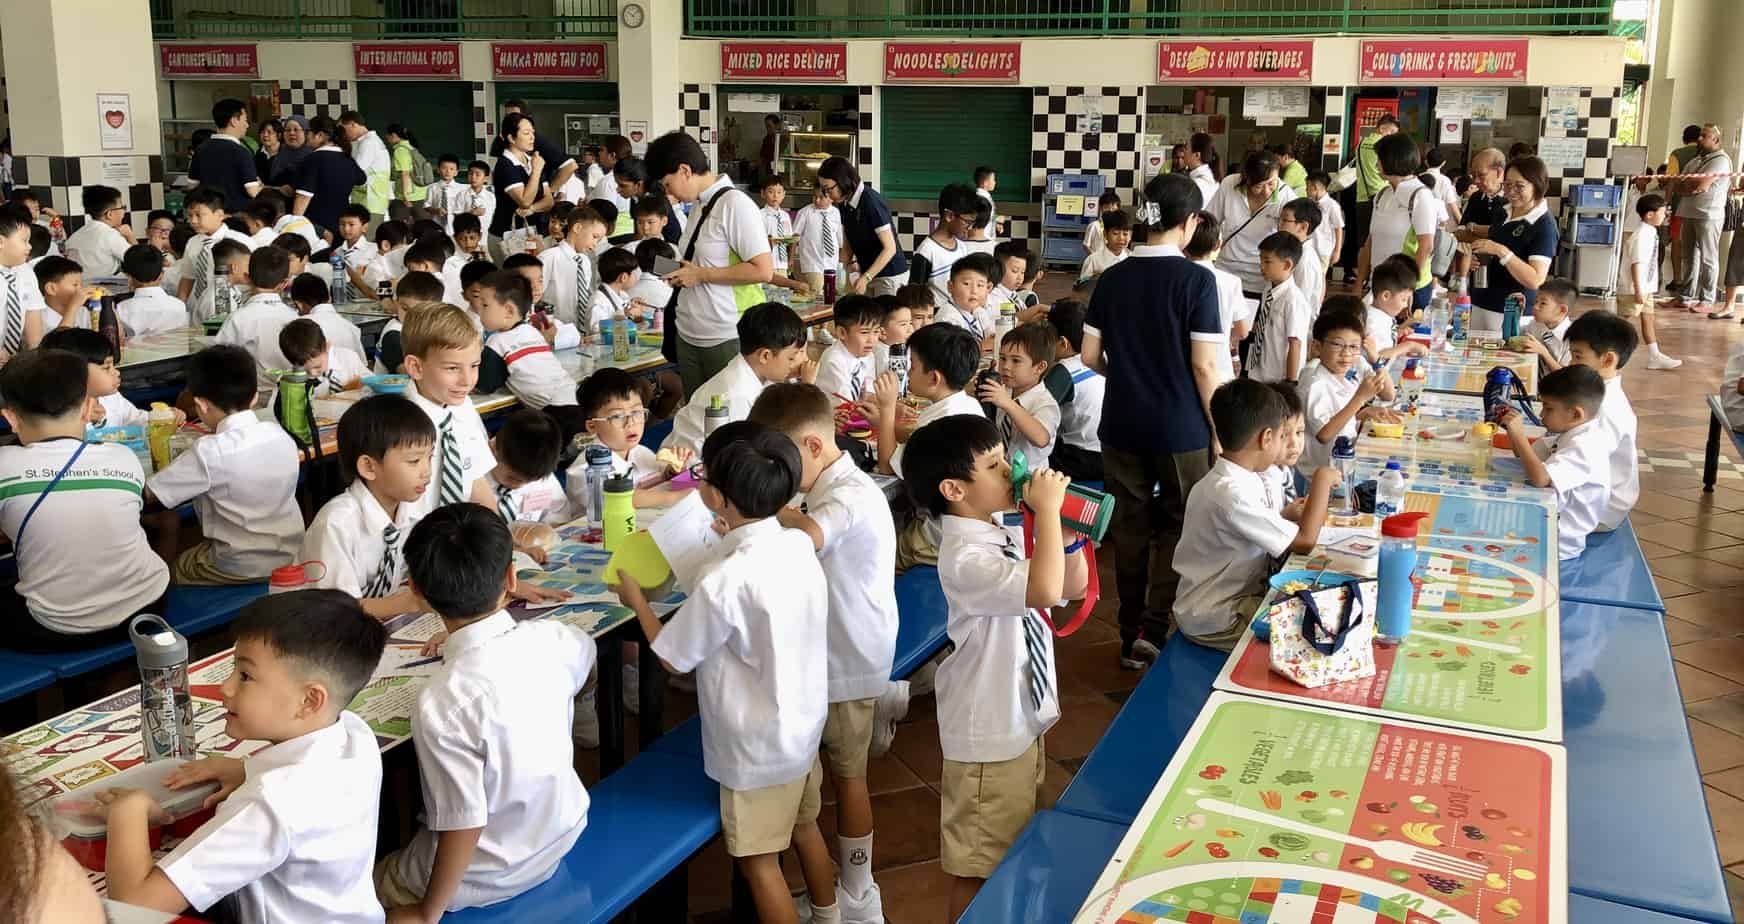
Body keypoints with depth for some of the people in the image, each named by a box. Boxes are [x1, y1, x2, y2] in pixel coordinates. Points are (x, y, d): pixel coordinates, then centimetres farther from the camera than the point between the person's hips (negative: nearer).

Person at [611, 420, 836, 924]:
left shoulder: (725, 580, -30)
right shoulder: (799, 545, -10)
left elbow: (671, 656, -16)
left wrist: (635, 600, 0)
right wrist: (733, 539, 13)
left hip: (758, 748, -8)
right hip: (803, 725, 8)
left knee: (758, 860, 10)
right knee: (804, 826, 27)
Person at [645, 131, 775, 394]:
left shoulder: (735, 205, -13)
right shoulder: (699, 206, 11)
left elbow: (763, 271, -19)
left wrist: (700, 275, -15)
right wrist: (682, 274, 3)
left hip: (727, 340, -8)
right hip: (689, 336, 8)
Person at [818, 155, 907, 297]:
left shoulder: (871, 202, -20)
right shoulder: (844, 204, 4)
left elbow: (890, 248, -21)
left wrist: (865, 278, -26)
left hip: (890, 276, -7)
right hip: (868, 275, 7)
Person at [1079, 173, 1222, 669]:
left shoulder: (1113, 278, 1)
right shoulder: (1196, 280, -12)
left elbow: (1090, 355, 5)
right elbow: (1204, 366, -13)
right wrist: (1218, 429, -3)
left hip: (1121, 424, 4)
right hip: (1180, 427, -4)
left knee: (1130, 526, 13)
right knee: (1178, 525, 10)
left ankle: (1131, 636, 22)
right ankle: (1153, 628, -4)